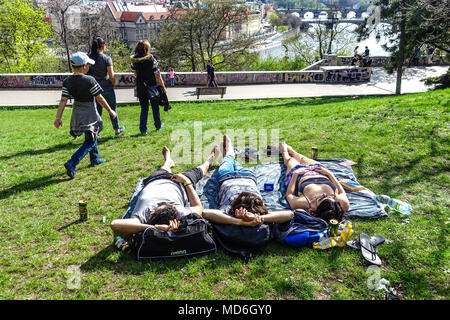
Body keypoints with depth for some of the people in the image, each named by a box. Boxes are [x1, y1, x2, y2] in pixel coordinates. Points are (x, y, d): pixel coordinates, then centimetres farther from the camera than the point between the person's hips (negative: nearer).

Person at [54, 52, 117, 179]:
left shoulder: (67, 81, -4)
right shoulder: (89, 80, -19)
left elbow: (63, 100, -8)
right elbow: (100, 98, -14)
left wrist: (58, 117, -6)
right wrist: (110, 110, -2)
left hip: (77, 113, 7)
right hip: (89, 114, -7)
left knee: (92, 136, 26)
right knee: (89, 142, 1)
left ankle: (95, 159, 40)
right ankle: (71, 163, -14)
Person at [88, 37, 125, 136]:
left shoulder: (88, 58, -1)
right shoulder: (106, 58, -13)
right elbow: (111, 76, -17)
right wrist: (113, 84, 1)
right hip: (107, 88, -4)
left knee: (97, 110, 10)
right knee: (112, 109, 14)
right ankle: (117, 130, 30)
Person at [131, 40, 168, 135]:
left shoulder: (134, 60, -4)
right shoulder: (151, 59, -16)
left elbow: (135, 73, 8)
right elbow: (157, 75, -14)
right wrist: (163, 87, -6)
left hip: (140, 87, 3)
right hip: (152, 87, -3)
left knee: (144, 109, 11)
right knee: (155, 108, 16)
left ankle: (143, 129, 5)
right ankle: (158, 125, 32)